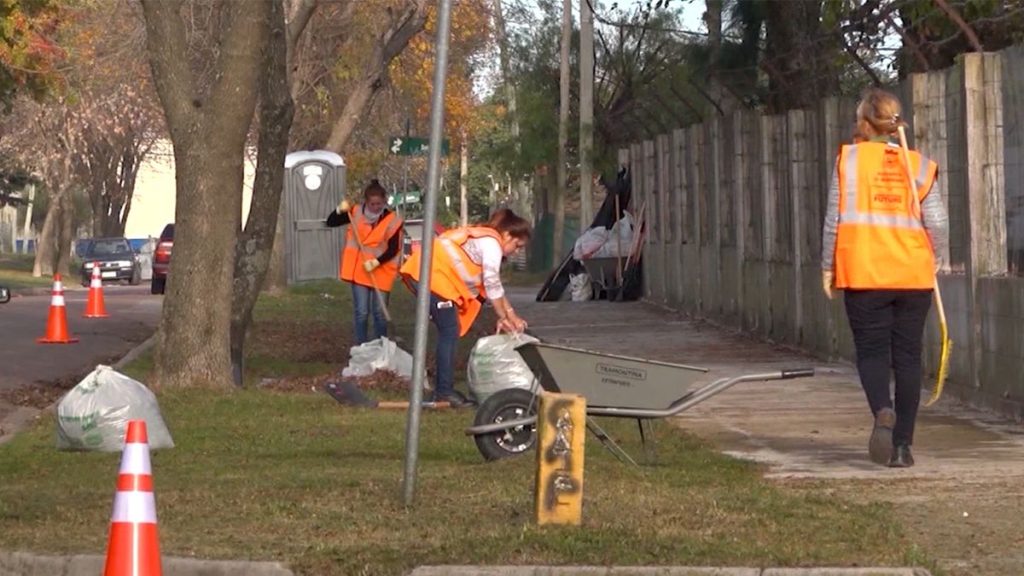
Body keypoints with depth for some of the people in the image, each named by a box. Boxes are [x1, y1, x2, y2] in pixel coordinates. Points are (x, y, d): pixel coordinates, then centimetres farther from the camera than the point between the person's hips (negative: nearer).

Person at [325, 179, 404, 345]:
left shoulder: (392, 221, -10)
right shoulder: (356, 213, -4)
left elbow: (393, 250, -10)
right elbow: (330, 223, -2)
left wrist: (376, 262, -23)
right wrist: (340, 210, -21)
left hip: (381, 272, -1)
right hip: (359, 270, 1)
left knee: (380, 312, 5)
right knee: (361, 312, 0)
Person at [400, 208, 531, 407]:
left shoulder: (484, 238, 22)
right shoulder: (492, 243, -8)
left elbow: (493, 284, 24)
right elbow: (492, 285, -9)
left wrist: (511, 314, 20)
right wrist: (504, 318, 1)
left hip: (426, 272, 10)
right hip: (431, 274, -10)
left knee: (449, 332, 11)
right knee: (450, 332, -8)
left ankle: (443, 390, 14)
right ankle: (445, 391, -7)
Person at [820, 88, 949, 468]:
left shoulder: (850, 158, 0)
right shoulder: (918, 164, 5)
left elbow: (836, 217, -2)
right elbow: (937, 222, 1)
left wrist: (828, 266, 6)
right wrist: (933, 261, 16)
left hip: (864, 274, -2)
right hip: (913, 275, 2)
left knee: (871, 351, 6)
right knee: (907, 357, 8)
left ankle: (883, 411, -23)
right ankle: (902, 445, 6)